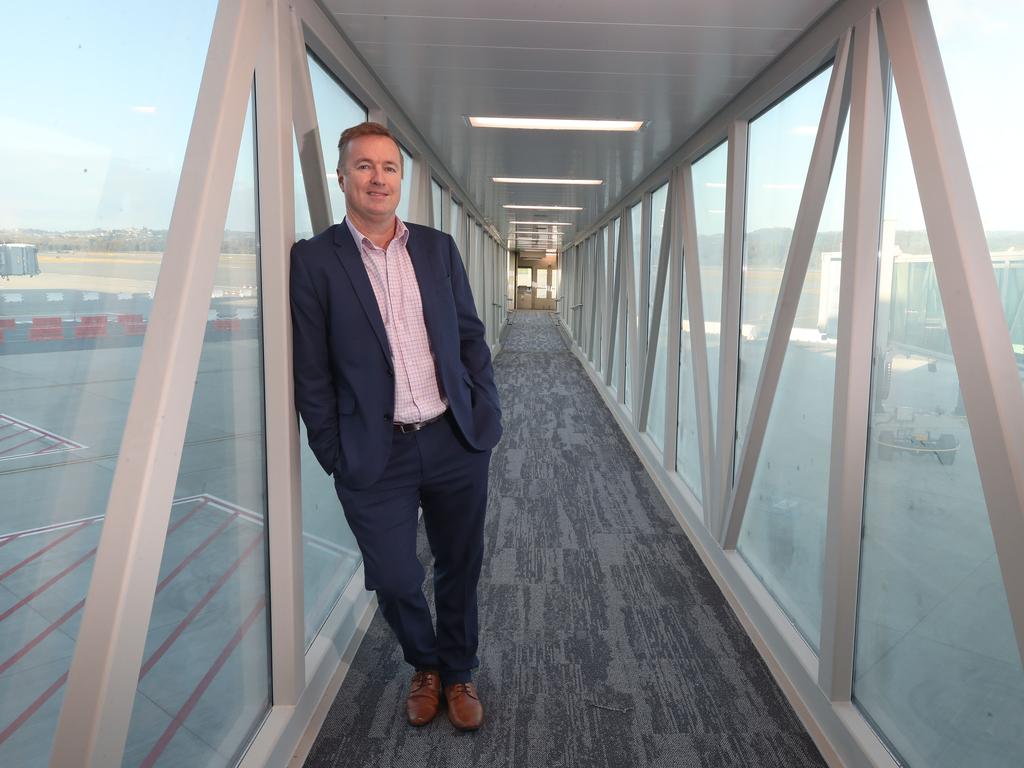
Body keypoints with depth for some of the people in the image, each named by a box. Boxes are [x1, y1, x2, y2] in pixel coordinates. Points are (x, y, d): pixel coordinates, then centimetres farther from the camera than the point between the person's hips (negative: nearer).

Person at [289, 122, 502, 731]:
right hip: (376, 456, -2)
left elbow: (471, 338, 9)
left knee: (460, 567, 15)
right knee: (395, 581, 8)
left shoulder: (439, 248, 6)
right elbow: (312, 372, -3)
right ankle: (425, 664, 40)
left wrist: (488, 419, 4)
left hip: (457, 442, 3)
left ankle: (459, 672, 41)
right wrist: (335, 456, -4)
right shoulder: (315, 259, -3)